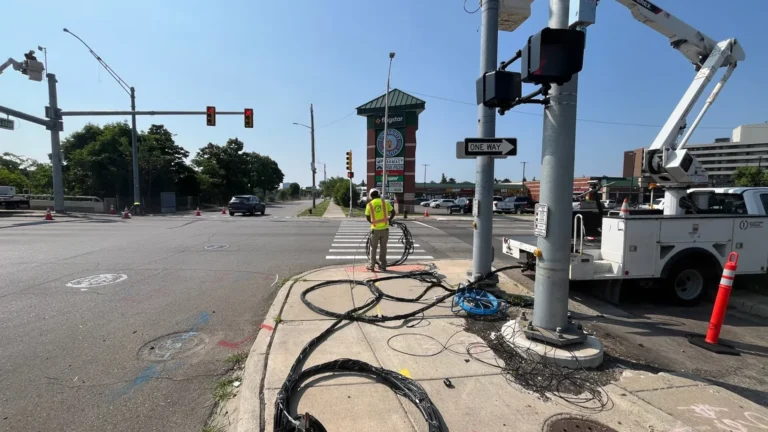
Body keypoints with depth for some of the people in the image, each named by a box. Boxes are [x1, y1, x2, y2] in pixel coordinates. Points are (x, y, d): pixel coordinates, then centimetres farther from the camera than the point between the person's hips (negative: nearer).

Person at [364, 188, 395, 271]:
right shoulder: (385, 202, -1)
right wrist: (389, 220, 18)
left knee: (373, 247, 12)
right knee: (383, 247, 12)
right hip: (385, 228, 1)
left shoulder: (369, 204, -3)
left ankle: (371, 265, 15)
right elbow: (393, 212, 2)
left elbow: (367, 218, 3)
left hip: (375, 229, -1)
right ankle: (382, 265, 17)